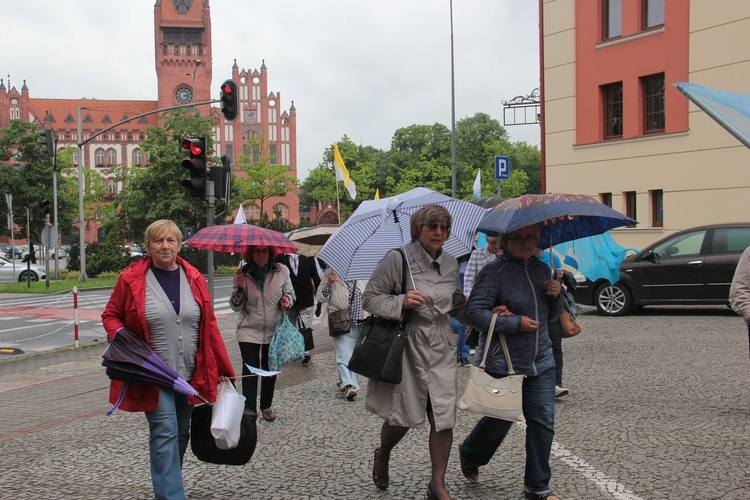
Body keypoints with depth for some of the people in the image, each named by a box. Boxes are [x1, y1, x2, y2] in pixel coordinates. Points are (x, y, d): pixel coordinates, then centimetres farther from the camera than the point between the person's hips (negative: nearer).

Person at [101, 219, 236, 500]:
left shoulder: (194, 278, 4)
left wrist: (224, 369, 7)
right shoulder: (132, 279, -5)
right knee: (165, 435, -10)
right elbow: (111, 316, 4)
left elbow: (209, 326, 7)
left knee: (181, 435, 14)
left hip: (190, 375, 4)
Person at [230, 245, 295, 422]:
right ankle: (249, 411, -4)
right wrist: (239, 289, -20)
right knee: (250, 371, -8)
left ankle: (266, 406, 32)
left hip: (274, 330, 2)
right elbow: (236, 307, -2)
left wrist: (287, 299, -15)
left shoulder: (282, 271, -4)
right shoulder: (242, 274, -4)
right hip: (249, 331, -2)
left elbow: (290, 293, 9)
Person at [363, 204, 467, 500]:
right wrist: (401, 301, -24)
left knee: (444, 417, 0)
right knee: (403, 416, 5)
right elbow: (369, 299, -8)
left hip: (441, 348, 4)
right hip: (406, 346, -4)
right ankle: (382, 454, 39)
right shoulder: (397, 259, -9)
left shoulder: (451, 264, 8)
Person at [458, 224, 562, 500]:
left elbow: (551, 315, 20)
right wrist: (516, 323, -21)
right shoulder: (493, 271, -11)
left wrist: (556, 295, -2)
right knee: (499, 420, 8)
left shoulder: (542, 270, 11)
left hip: (540, 361, 6)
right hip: (502, 362, -6)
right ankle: (469, 454, 39)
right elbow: (475, 311, -19)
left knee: (543, 422, 3)